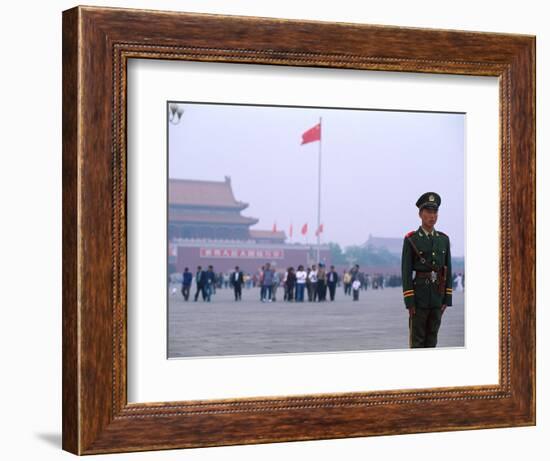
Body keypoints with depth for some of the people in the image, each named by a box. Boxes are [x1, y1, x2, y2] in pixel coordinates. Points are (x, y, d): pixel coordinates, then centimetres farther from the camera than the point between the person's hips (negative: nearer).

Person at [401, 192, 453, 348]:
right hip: (419, 294, -4)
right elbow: (406, 271, -8)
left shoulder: (444, 239, 8)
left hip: (438, 296, 4)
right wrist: (409, 302, -14)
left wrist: (447, 299, 4)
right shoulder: (411, 240, -6)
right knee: (417, 339, -1)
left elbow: (447, 270, 10)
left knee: (432, 338, 8)